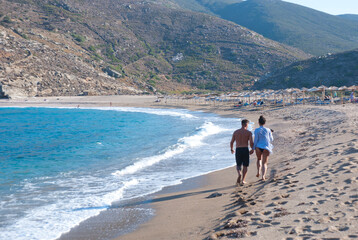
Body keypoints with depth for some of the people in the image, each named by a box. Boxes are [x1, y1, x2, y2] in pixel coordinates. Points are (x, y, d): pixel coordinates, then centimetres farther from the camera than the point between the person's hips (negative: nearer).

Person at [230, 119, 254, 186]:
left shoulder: (235, 132, 6)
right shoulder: (249, 132, -2)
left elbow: (231, 142, 8)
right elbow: (251, 142, -11)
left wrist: (232, 149, 25)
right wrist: (252, 149, 7)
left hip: (238, 150, 2)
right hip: (245, 149, -2)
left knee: (238, 164, 14)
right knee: (245, 165, 12)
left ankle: (239, 173, -17)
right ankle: (243, 180, 8)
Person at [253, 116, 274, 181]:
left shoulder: (257, 130, -5)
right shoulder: (268, 130, 3)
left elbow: (256, 140, -7)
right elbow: (271, 140, 10)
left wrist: (253, 148, 2)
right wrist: (271, 134, 28)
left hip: (258, 147, -1)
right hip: (266, 147, 1)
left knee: (259, 159, 27)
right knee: (264, 163, 3)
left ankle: (258, 172, 9)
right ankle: (263, 176, -15)